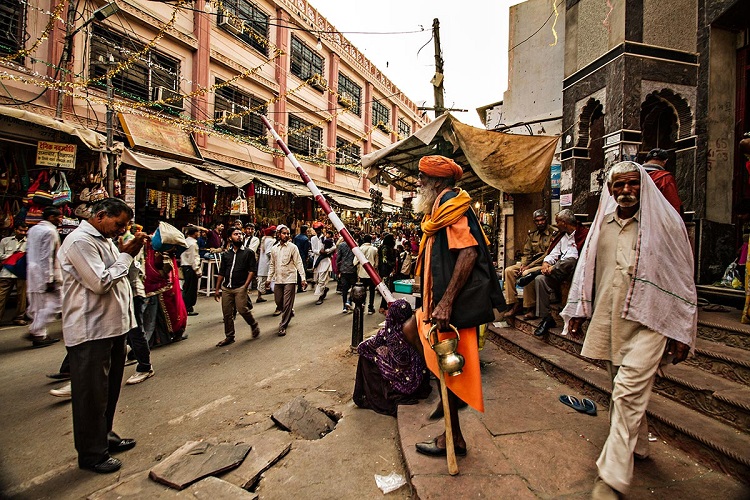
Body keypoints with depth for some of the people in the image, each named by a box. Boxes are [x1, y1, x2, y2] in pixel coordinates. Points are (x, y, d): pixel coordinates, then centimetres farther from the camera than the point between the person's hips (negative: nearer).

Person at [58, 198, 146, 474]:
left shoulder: (105, 239, 13)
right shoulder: (80, 241, -17)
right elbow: (100, 282, -23)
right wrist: (127, 255, -17)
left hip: (113, 325, 10)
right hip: (91, 331, -9)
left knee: (110, 389, 20)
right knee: (92, 394, 4)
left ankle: (105, 436, 37)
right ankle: (92, 454, 19)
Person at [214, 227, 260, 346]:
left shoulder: (248, 252, 3)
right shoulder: (226, 254, 14)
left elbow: (252, 270, -3)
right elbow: (221, 273, 16)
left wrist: (246, 285, -12)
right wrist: (217, 289, 13)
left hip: (240, 287, -4)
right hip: (226, 288, 4)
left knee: (242, 309, -14)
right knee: (227, 314, 6)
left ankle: (254, 325, 14)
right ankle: (229, 337, 20)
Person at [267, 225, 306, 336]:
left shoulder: (292, 247, -5)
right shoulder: (274, 249, 9)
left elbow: (298, 263, -8)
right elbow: (272, 265, 16)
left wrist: (303, 278, -15)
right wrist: (269, 278, 12)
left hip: (290, 279, -5)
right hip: (278, 280, 5)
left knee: (287, 304, -3)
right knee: (278, 302, 12)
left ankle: (283, 326, 6)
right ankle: (290, 312, 40)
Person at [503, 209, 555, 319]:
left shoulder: (553, 234, -8)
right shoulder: (532, 234, 14)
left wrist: (528, 266, -20)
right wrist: (523, 264, -7)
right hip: (531, 263, 8)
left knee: (527, 273, -34)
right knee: (509, 270, -10)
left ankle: (530, 308, -21)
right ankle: (514, 303, -11)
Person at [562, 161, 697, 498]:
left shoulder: (664, 221, -2)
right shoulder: (603, 224, 8)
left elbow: (682, 278, -1)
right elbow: (587, 267, 14)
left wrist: (682, 332, -2)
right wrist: (577, 310, 12)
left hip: (648, 321, -4)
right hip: (609, 319, 4)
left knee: (628, 392, -10)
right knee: (623, 388, 15)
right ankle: (637, 447, 38)